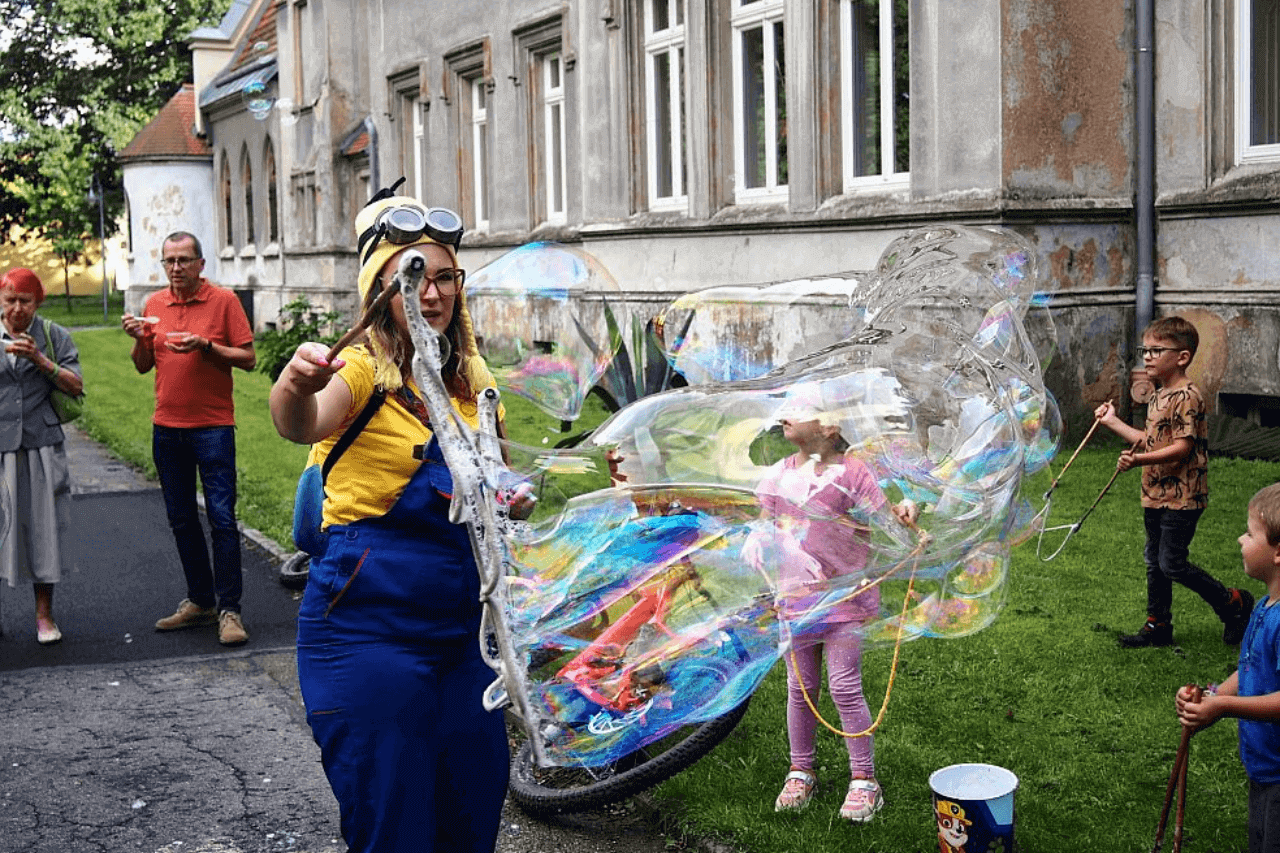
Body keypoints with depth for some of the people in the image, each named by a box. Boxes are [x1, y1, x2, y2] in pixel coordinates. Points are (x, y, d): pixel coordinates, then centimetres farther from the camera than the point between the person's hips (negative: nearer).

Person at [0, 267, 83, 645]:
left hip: (42, 446, 0)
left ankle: (44, 614, 11)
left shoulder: (54, 336, 6)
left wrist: (40, 359, -12)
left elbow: (75, 385, -2)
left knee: (44, 526, 1)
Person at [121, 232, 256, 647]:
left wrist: (205, 346, -19)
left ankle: (229, 610, -3)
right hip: (167, 427, 5)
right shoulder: (154, 304, 9)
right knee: (182, 520, 10)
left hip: (213, 426, -5)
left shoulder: (223, 300, -4)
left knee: (221, 518, -7)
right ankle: (200, 601, 21)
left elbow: (248, 359, -6)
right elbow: (143, 366, 14)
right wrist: (139, 339, -6)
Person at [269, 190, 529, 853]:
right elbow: (301, 426, -35)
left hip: (463, 624, 6)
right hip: (371, 627, -6)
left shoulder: (472, 381, 8)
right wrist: (296, 387, -57)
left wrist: (517, 500, -1)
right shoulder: (363, 370, -12)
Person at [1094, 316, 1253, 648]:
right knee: (1154, 561, 14)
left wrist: (1139, 460, -34)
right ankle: (1158, 625, 24)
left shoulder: (1186, 396, -18)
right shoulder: (1159, 396, 13)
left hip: (1181, 497, -10)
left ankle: (1233, 603, 12)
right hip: (1156, 494, 10)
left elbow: (1182, 447, -24)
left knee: (1172, 564, -6)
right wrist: (1113, 422, 22)